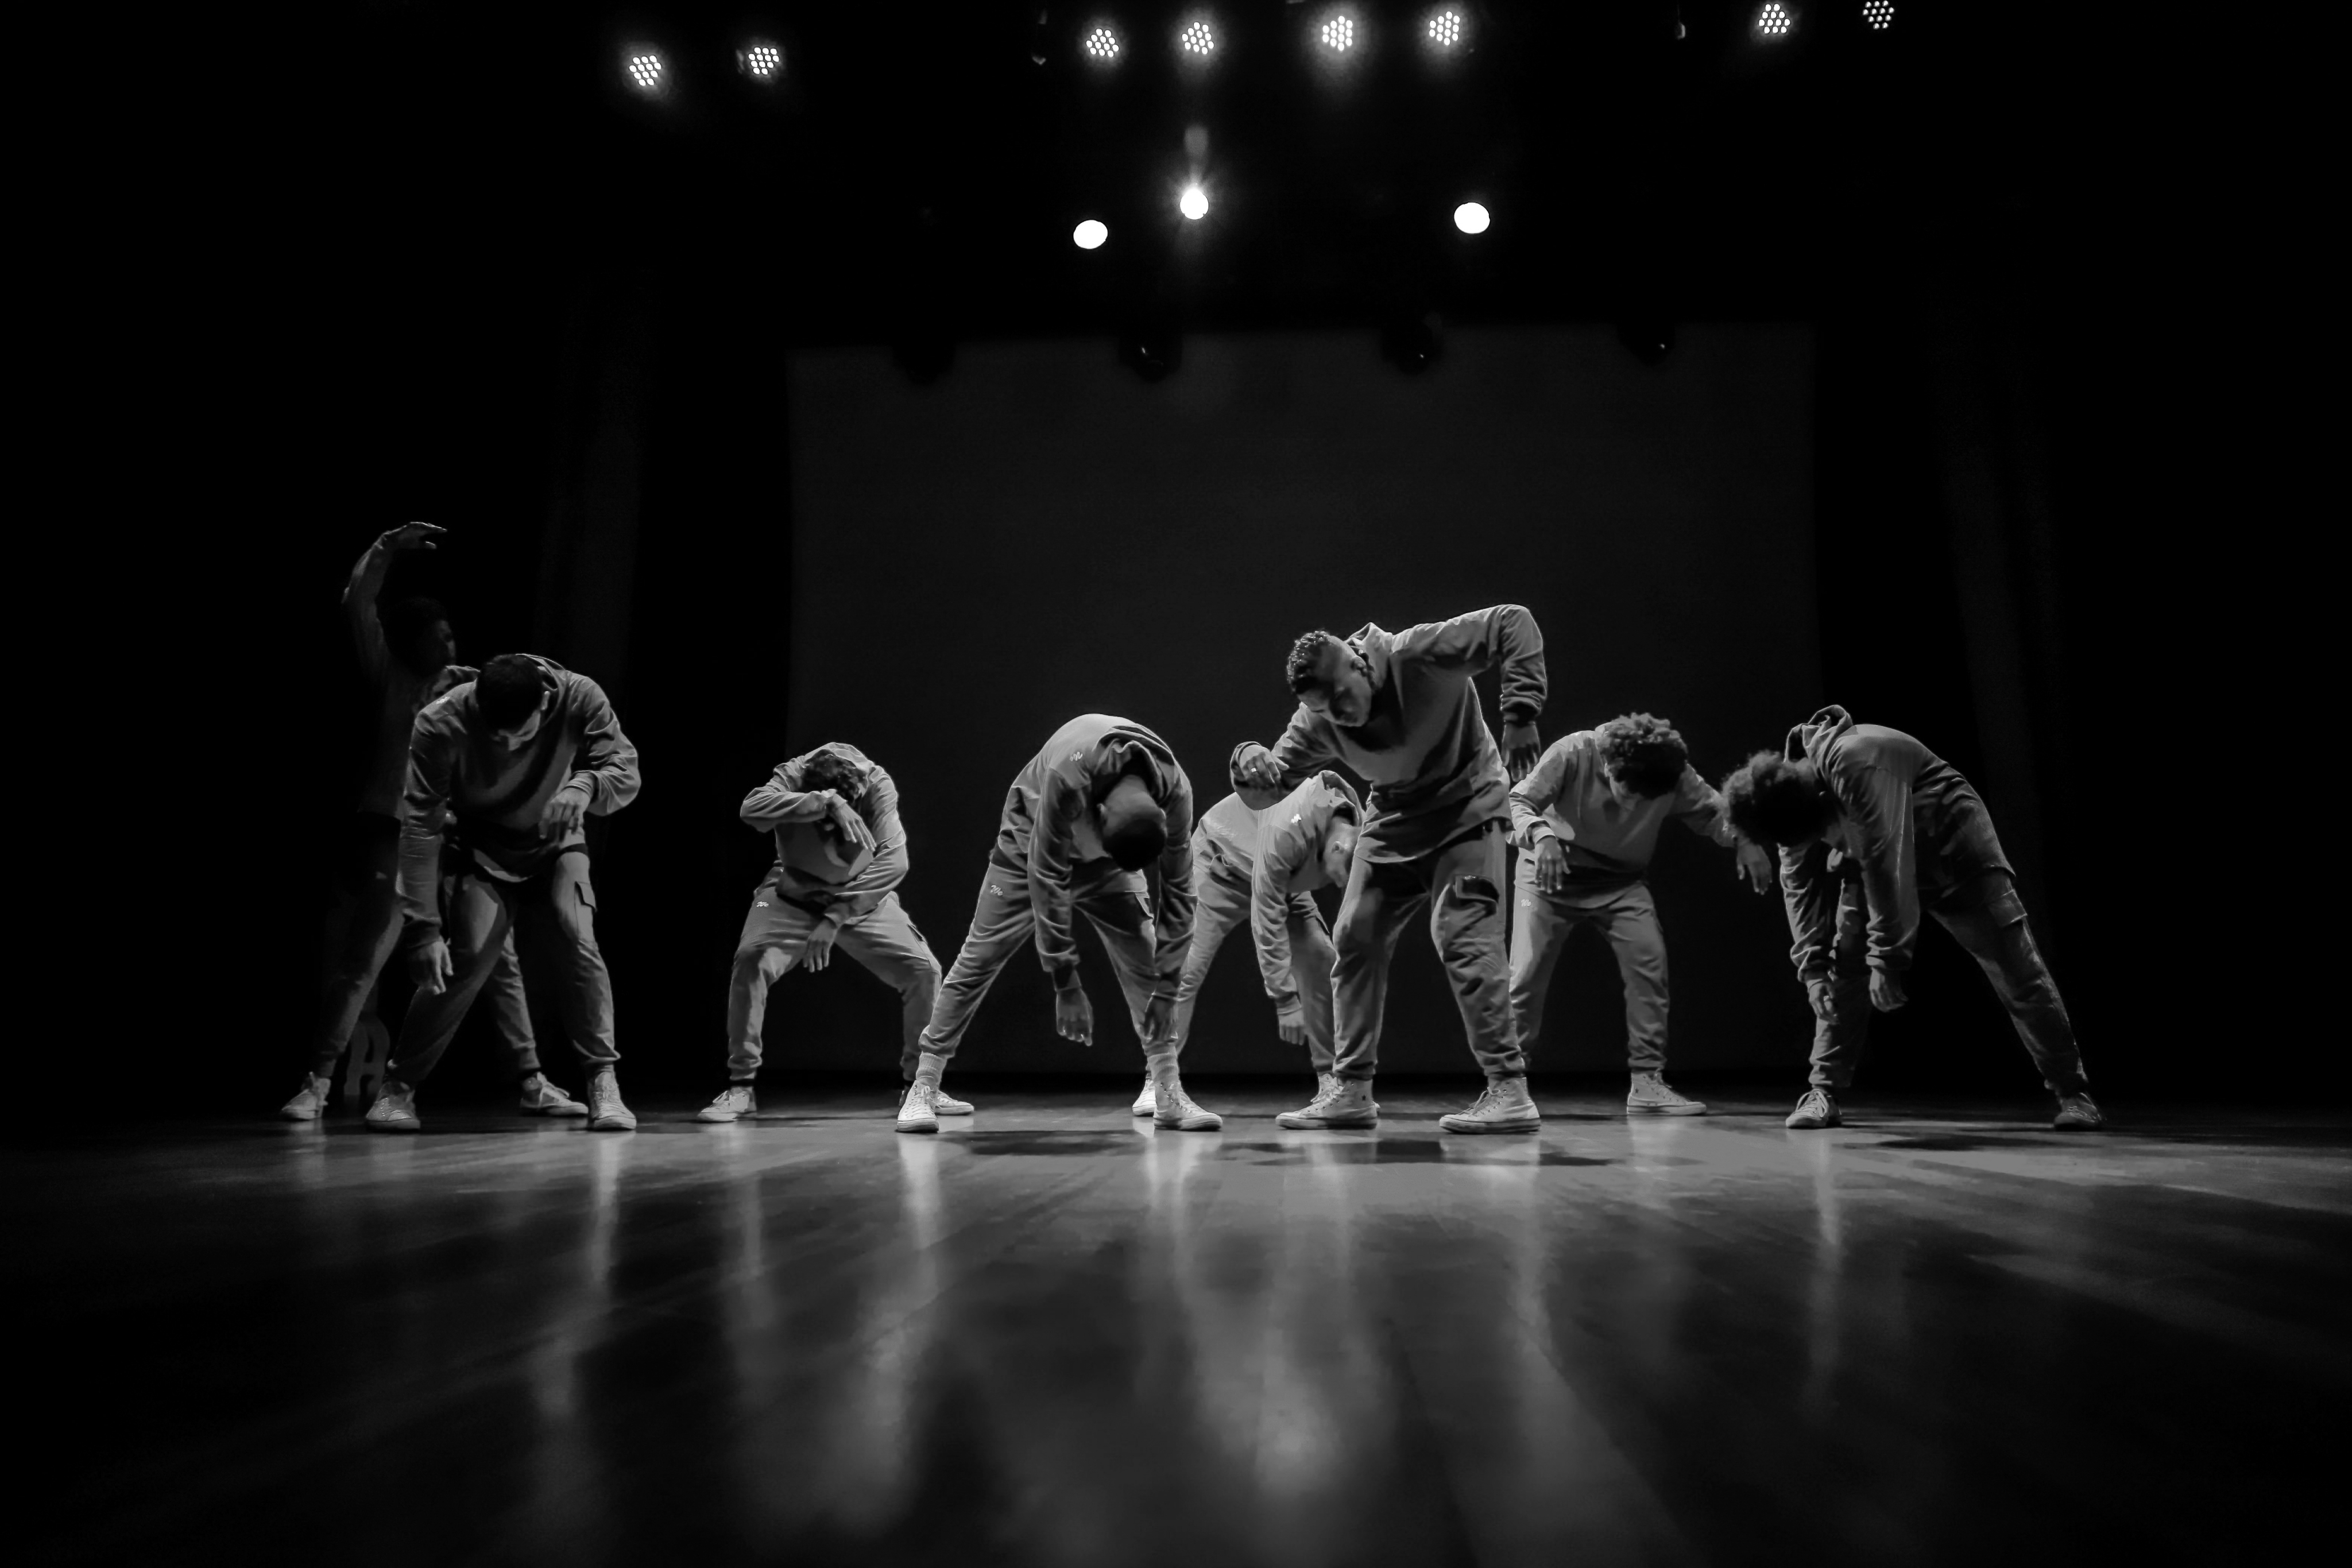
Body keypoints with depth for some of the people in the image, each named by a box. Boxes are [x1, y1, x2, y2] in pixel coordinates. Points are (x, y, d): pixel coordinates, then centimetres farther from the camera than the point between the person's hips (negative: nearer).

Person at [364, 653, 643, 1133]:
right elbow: (420, 826, -25)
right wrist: (424, 926, -28)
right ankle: (397, 1084, 2)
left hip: (555, 845, 1)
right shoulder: (440, 724, -29)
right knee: (465, 958, -17)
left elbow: (626, 773, -19)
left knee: (578, 947, -19)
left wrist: (585, 784, -43)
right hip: (482, 852, -1)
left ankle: (604, 1082, -8)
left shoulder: (579, 698, -27)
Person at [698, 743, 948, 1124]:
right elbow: (752, 809, -46)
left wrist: (835, 919, -37)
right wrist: (827, 802, -54)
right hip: (794, 897, -1)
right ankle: (740, 1088, -12)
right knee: (750, 960, -27)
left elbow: (893, 862, -31)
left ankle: (919, 1085, 7)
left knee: (923, 970, -13)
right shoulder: (793, 777, -25)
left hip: (862, 900, 1)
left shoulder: (878, 786, -24)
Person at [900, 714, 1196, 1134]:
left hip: (1105, 861, 3)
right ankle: (923, 1089, 0)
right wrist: (1066, 984, -31)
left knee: (1145, 958, -10)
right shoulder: (1067, 773, -42)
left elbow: (1176, 891, -20)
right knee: (979, 958, -8)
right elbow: (1047, 876, -35)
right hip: (1034, 845, -3)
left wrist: (1167, 989, -19)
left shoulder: (1175, 793, -31)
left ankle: (1169, 1096, -1)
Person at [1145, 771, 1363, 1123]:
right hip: (1221, 864, -5)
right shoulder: (1286, 832, -42)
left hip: (1283, 879, 5)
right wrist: (1285, 1000, -34)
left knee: (1322, 962, -11)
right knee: (1187, 968, -16)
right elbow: (1267, 921, -37)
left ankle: (1331, 1078, -4)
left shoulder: (1358, 834, -23)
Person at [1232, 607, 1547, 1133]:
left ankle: (1510, 1092, -15)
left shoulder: (1420, 656, -28)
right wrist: (1250, 762, -35)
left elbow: (1514, 623, -28)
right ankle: (1351, 1091, 10)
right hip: (1392, 821, 6)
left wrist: (1520, 714, -37)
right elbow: (1274, 780, -10)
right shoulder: (1317, 723, -12)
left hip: (1466, 809, -6)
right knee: (1353, 941, 1)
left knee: (1463, 938, -20)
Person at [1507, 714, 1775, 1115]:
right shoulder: (1572, 753, -27)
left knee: (1649, 962, -15)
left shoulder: (1676, 775, -17)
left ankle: (1648, 1082, -4)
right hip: (1552, 872, -2)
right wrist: (1541, 835, -47)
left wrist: (1743, 842, -25)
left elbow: (1712, 811, -4)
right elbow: (1518, 803, -26)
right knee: (1527, 972, -11)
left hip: (1620, 882, 3)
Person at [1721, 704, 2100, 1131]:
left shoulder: (1856, 763, -38)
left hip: (1951, 838, -6)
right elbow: (1799, 882, -8)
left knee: (2013, 965, -5)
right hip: (1870, 854, 6)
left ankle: (2073, 1091, 5)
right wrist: (1811, 967, -14)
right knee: (1845, 965, -6)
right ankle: (1824, 1091, -2)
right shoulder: (1789, 793, -15)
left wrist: (1886, 959, -32)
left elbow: (1886, 863, -37)